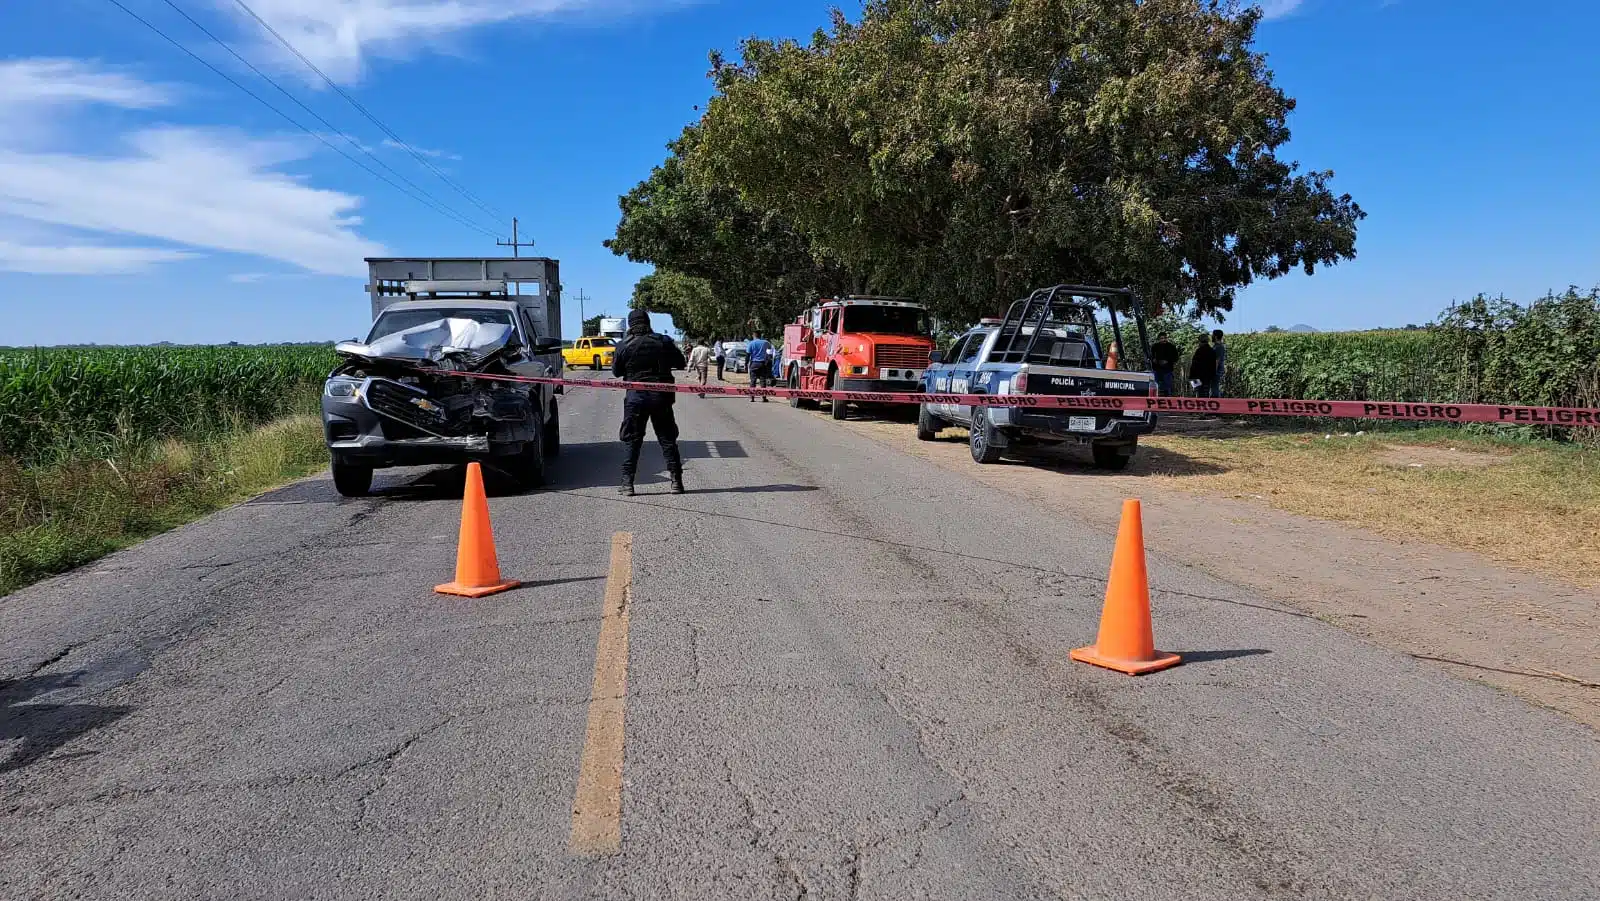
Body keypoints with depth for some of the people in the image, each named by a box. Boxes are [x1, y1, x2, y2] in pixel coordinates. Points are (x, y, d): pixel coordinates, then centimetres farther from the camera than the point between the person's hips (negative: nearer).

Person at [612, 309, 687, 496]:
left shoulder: (625, 346, -5)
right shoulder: (663, 342, -2)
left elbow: (616, 371, 4)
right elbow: (681, 363, 6)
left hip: (635, 397, -1)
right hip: (661, 397, 1)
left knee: (632, 442, 6)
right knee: (668, 440, 8)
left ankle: (627, 484, 3)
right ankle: (676, 482, 8)